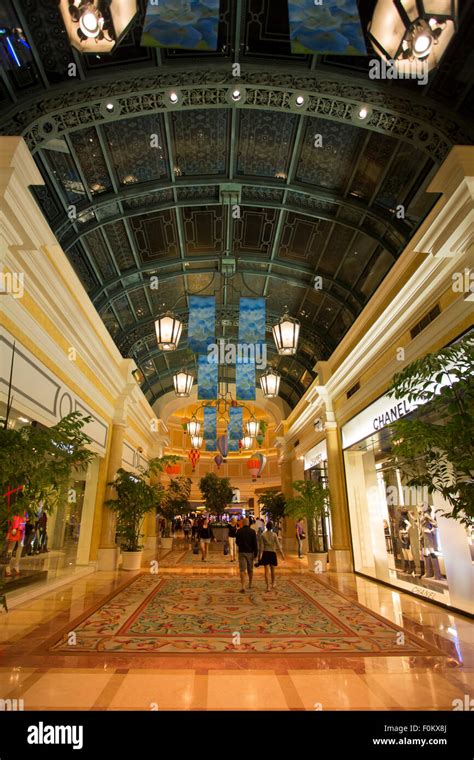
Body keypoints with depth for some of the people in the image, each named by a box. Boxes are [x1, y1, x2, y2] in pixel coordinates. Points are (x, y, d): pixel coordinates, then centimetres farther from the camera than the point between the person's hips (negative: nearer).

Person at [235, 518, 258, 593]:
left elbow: (237, 542, 6)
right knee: (250, 570, 18)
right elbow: (255, 544, -8)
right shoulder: (252, 531, -7)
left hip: (242, 552, -1)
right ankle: (250, 585, 33)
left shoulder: (239, 531, -5)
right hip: (250, 552, 1)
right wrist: (255, 554, -2)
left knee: (242, 570, -3)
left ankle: (243, 587, -15)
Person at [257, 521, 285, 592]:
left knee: (267, 570, 0)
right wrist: (282, 554, -1)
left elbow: (261, 546, -6)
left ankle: (268, 586, -7)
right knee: (272, 570, 18)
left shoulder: (262, 535, -4)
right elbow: (278, 545, -5)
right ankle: (273, 584, 35)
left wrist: (260, 555, -2)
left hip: (265, 553, -1)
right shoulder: (274, 535, -4)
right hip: (272, 553, 1)